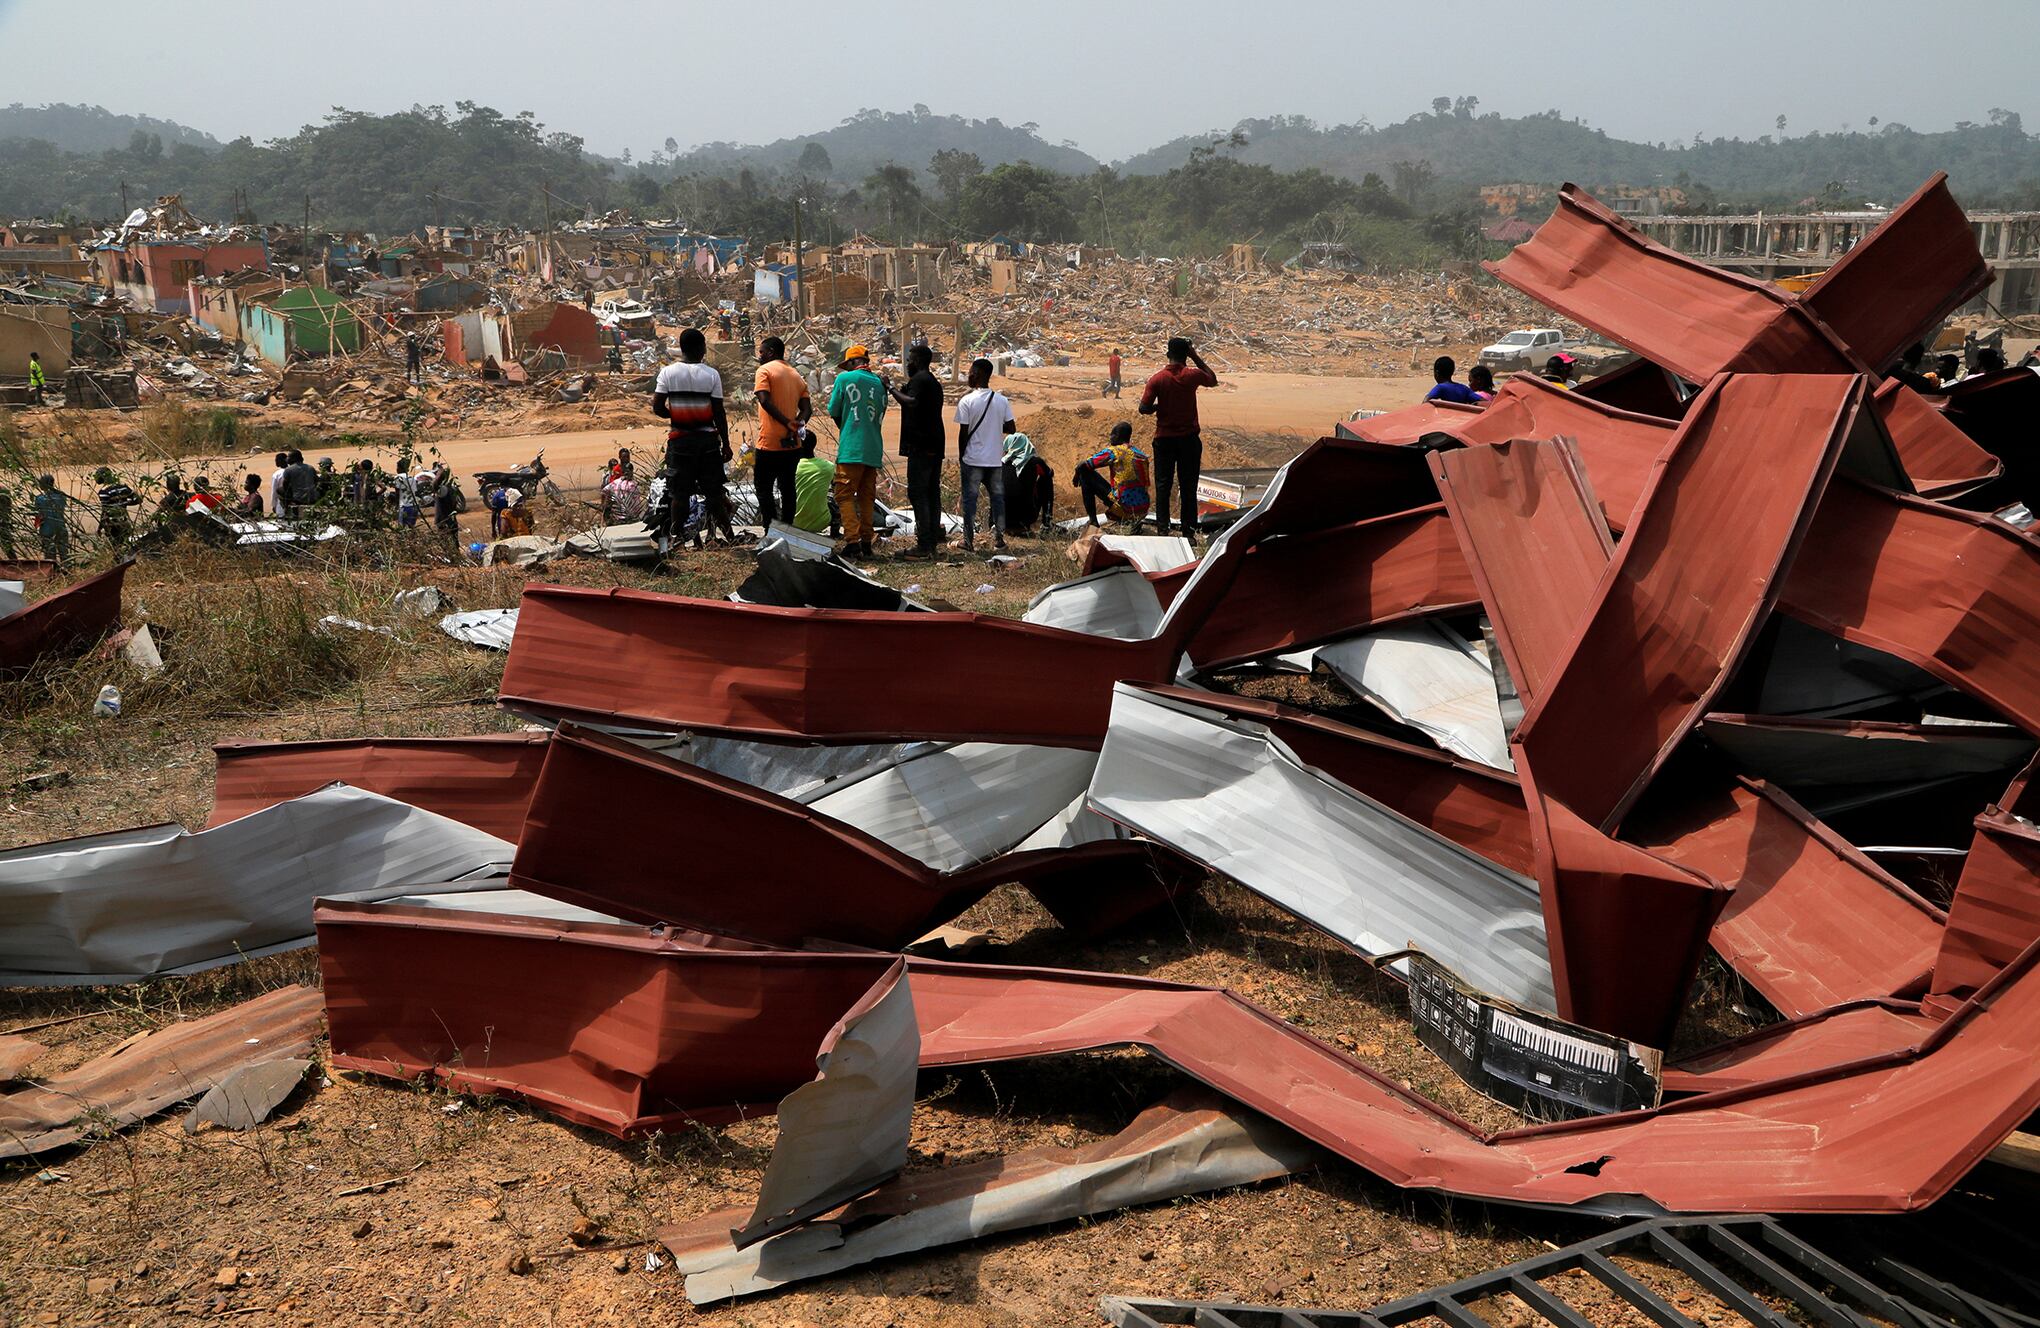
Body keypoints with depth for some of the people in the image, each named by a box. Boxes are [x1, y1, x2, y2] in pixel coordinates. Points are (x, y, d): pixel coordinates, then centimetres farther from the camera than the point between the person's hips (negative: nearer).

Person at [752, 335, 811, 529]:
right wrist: (796, 426, -7)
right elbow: (807, 408, 8)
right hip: (792, 444, 6)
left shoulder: (765, 370, -4)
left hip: (770, 443, -6)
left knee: (764, 488, -1)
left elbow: (765, 401, -19)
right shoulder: (797, 375, 17)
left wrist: (787, 422, -20)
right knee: (787, 489, 11)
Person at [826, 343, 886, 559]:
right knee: (867, 497, 12)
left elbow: (833, 412, 4)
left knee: (845, 495, -4)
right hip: (874, 450, 5)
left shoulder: (844, 379, -3)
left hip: (851, 449, -5)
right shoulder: (879, 383, 11)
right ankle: (866, 541, 13)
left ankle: (852, 542, -15)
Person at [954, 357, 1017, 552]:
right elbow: (1011, 428, 1)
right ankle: (999, 537, 15)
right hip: (996, 458, 3)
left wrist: (961, 455, 4)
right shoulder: (1002, 400, 0)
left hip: (973, 459, -3)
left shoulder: (967, 401, -10)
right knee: (998, 497, 12)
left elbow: (963, 433, -9)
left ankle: (969, 541, 3)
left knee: (970, 498, 3)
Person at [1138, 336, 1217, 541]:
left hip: (1164, 438, 0)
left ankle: (1163, 530, 6)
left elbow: (1144, 408, -11)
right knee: (1188, 486, 6)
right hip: (1189, 438, 0)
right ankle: (1189, 532, 6)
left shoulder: (1157, 378, -8)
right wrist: (1196, 358, 11)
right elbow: (1213, 380, 13)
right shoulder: (1192, 376, -7)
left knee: (1162, 485, 7)